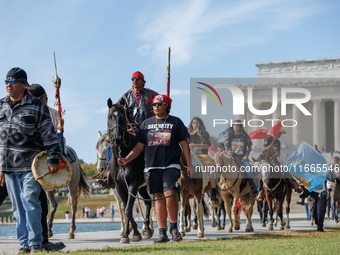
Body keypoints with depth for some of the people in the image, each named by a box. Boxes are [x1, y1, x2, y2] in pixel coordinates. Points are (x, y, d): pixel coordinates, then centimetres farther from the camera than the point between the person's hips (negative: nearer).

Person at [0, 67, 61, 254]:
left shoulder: (36, 106, -2)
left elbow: (49, 135, -2)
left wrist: (53, 159, -6)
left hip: (30, 166, -5)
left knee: (30, 203, -12)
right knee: (18, 208, 5)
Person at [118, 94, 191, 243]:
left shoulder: (176, 122, 6)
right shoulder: (146, 123, 13)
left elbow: (184, 144, 5)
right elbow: (139, 146, 14)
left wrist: (189, 165, -3)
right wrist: (126, 160, 1)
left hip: (171, 165, -3)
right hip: (152, 166, 3)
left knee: (169, 194, -19)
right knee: (159, 198, 3)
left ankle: (174, 228, -2)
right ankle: (162, 233, 5)